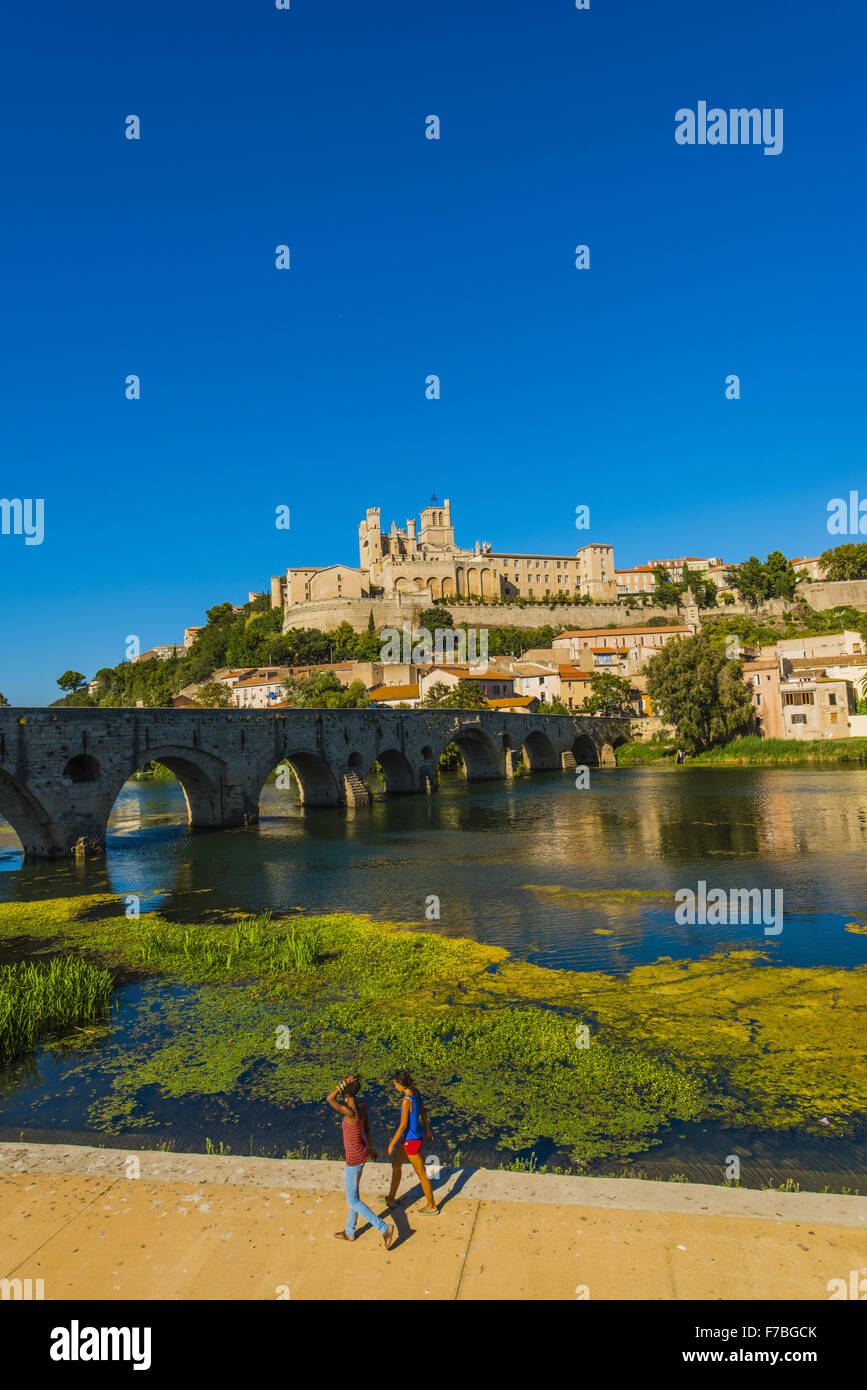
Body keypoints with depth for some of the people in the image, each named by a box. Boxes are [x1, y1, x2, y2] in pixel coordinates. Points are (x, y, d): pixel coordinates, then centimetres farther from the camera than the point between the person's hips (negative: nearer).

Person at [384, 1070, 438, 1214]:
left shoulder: (406, 1100, -31)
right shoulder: (416, 1093, -4)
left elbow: (403, 1125, -26)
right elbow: (423, 1112, 9)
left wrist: (392, 1143, -15)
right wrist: (427, 1131, 22)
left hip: (411, 1140, -9)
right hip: (411, 1136, 9)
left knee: (421, 1173, 10)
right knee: (395, 1164, 23)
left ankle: (432, 1207, 28)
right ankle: (391, 1199, 41)